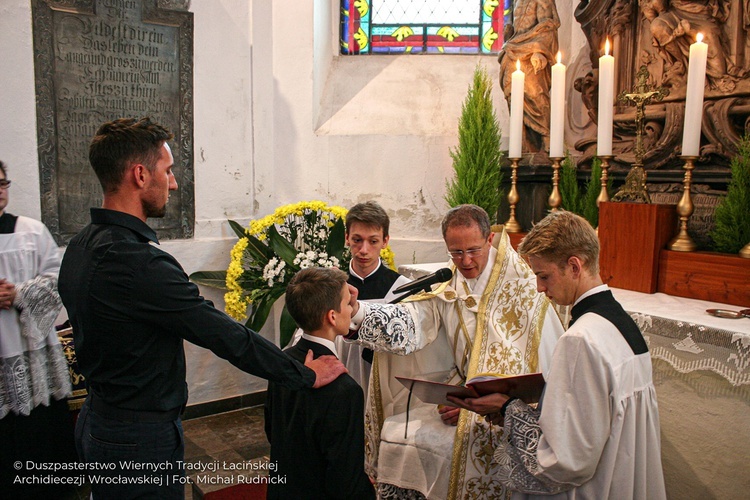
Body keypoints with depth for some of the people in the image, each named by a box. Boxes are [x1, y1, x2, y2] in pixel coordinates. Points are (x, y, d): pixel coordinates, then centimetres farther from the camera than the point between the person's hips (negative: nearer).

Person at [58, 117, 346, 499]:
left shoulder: (81, 246, 1)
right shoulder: (136, 261, -30)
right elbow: (224, 336, -27)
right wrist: (306, 375, -17)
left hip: (96, 420, 9)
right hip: (140, 439, -9)